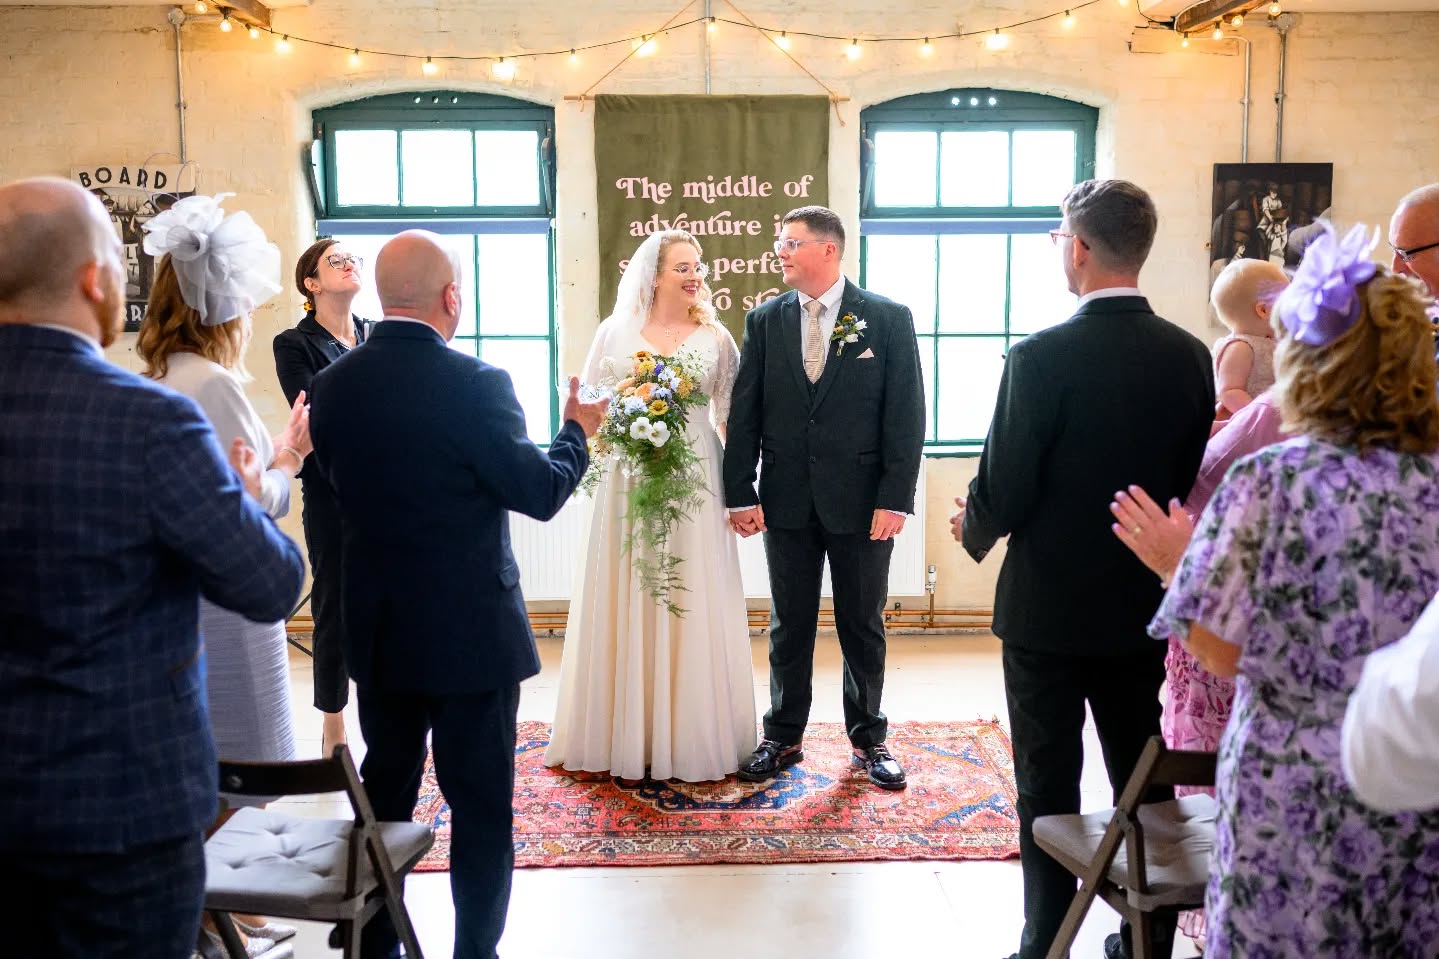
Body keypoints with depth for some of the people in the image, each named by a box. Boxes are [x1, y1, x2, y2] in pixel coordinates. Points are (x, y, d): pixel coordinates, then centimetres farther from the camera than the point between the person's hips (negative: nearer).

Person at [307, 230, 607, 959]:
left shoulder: (332, 384, -3)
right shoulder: (474, 383, -20)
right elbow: (540, 493, -13)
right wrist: (577, 432, 4)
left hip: (377, 626, 6)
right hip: (470, 626, -6)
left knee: (385, 790, 20)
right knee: (481, 803, 8)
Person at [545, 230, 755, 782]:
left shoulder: (715, 338, 6)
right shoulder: (616, 332, 6)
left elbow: (733, 415, 6)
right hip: (629, 483, 0)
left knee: (692, 609, 1)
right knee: (627, 608, 3)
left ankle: (692, 738, 12)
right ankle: (625, 738, 15)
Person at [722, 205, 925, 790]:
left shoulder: (888, 318, -3)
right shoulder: (765, 320, 4)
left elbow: (905, 414, -6)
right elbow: (744, 413, 3)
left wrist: (895, 498, -11)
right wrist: (740, 493, -3)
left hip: (862, 500, -2)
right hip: (787, 500, 2)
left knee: (863, 626, 10)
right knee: (789, 626, 12)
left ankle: (868, 740, 26)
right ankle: (783, 738, 25)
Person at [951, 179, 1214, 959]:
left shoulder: (1041, 357, -19)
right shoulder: (1189, 356, -3)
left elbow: (1003, 492, -15)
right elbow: (1191, 483, 4)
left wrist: (973, 529, 6)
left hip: (1049, 607, -4)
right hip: (1144, 605, 5)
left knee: (1049, 788, 8)